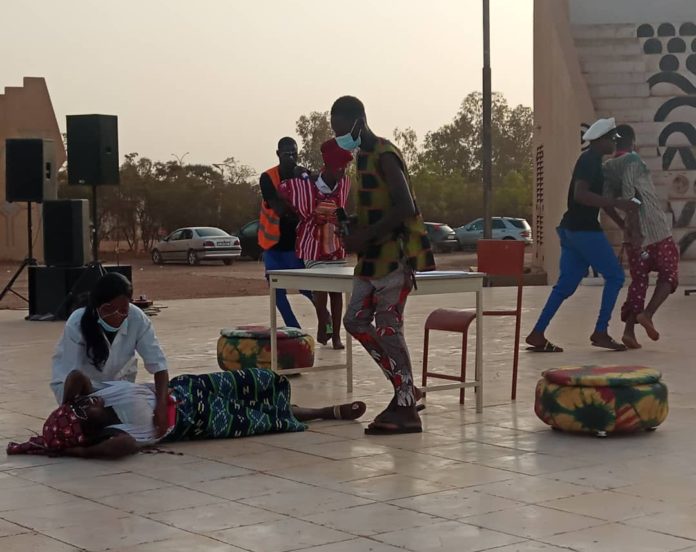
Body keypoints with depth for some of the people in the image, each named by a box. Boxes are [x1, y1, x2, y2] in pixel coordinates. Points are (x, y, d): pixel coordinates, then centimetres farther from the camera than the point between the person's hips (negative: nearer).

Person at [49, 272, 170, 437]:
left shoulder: (138, 319, -29)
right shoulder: (77, 324, -34)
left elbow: (157, 364, -28)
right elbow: (68, 377, -34)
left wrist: (161, 404, -44)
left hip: (118, 379, 2)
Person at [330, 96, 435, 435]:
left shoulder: (384, 155, -13)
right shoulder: (364, 156, 16)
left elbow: (405, 208, -22)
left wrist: (364, 236, -21)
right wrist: (353, 232, 8)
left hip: (396, 253, -10)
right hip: (374, 255, 10)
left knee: (388, 326, -8)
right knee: (355, 321, 8)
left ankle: (406, 409, -2)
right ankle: (405, 388, 16)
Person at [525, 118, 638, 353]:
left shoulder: (593, 162, 19)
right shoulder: (589, 161, -13)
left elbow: (598, 197, 28)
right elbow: (580, 195, -26)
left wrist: (622, 222, 30)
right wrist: (617, 203, -27)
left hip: (573, 230, 10)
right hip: (584, 230, -10)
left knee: (566, 284, 8)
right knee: (615, 276, -1)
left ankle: (537, 334, 4)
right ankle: (600, 332, -1)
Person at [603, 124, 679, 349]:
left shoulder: (608, 168, 9)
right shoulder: (632, 160, -10)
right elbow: (628, 195, -21)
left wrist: (628, 228, 15)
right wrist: (635, 231, -24)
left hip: (633, 233, 6)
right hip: (656, 231, -6)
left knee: (638, 281, 11)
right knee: (669, 275, 8)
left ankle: (629, 330, -1)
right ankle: (647, 314, -10)